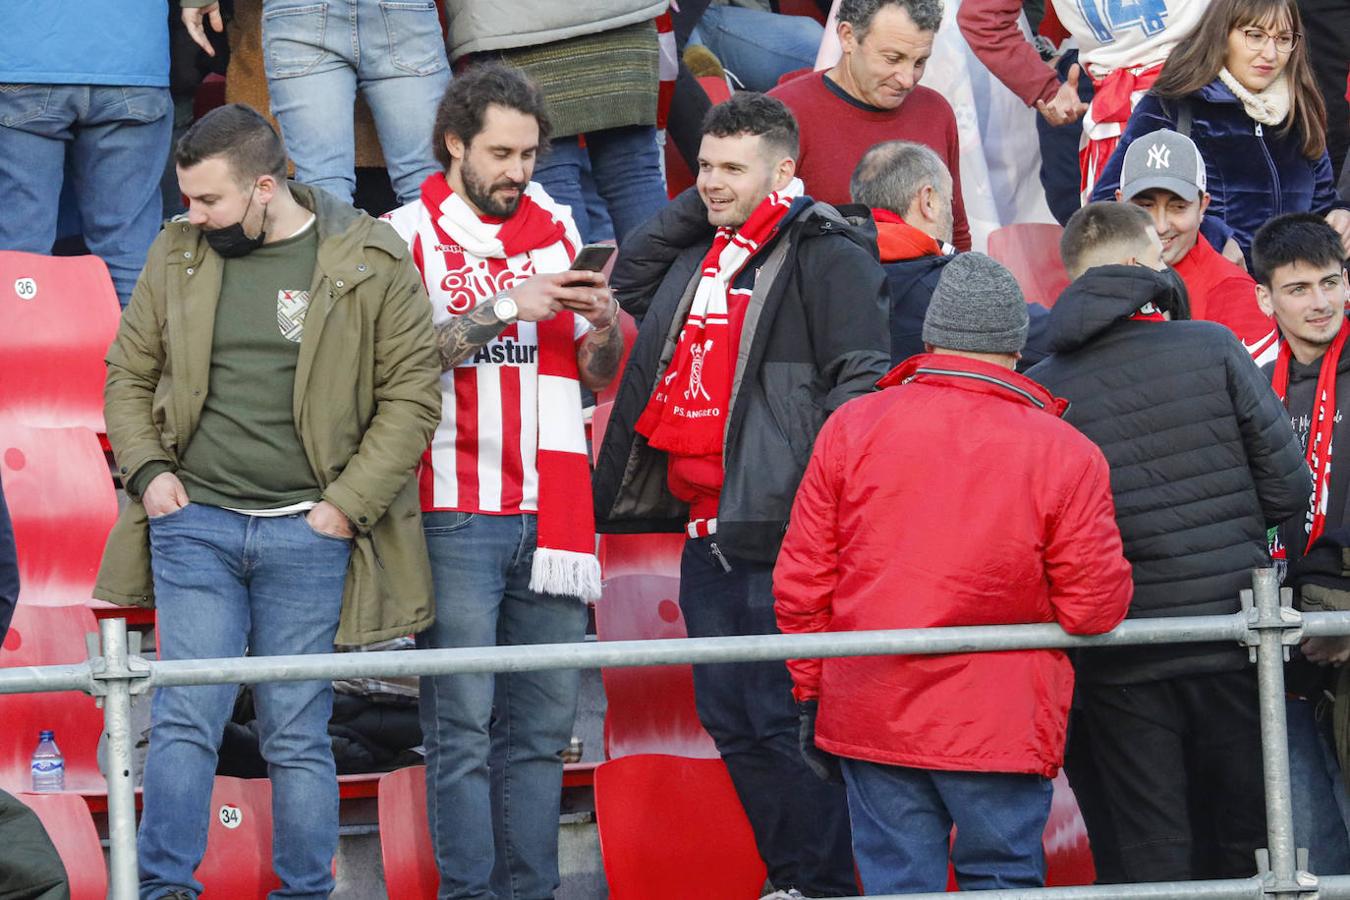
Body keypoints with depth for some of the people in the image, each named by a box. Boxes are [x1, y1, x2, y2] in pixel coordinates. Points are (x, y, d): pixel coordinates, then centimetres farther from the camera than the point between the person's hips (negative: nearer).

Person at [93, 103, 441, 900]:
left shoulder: (369, 264, -3)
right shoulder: (178, 254, 6)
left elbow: (413, 396, -2)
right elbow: (129, 373, 16)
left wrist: (346, 504, -8)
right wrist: (146, 470, 1)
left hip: (307, 535, -2)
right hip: (195, 523, 2)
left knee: (299, 735, 4)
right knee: (184, 719, -4)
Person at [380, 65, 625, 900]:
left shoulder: (556, 228, 16)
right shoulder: (408, 235, 2)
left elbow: (597, 374, 20)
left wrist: (606, 322, -2)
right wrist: (506, 310, -15)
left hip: (551, 512, 5)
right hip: (456, 516, -5)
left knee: (543, 727, 4)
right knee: (463, 725, -8)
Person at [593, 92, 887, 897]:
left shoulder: (825, 255, -9)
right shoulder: (702, 252, 17)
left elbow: (858, 385, -14)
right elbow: (628, 284, 29)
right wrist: (694, 207, 15)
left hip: (778, 536, -9)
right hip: (706, 529, 9)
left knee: (784, 722, -9)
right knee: (732, 723, 13)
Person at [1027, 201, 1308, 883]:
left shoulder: (1038, 389, -4)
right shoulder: (1213, 347, -5)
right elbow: (1287, 485, -4)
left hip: (1121, 665, 0)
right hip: (1231, 637, 0)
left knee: (1153, 858, 6)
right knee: (1243, 844, 12)